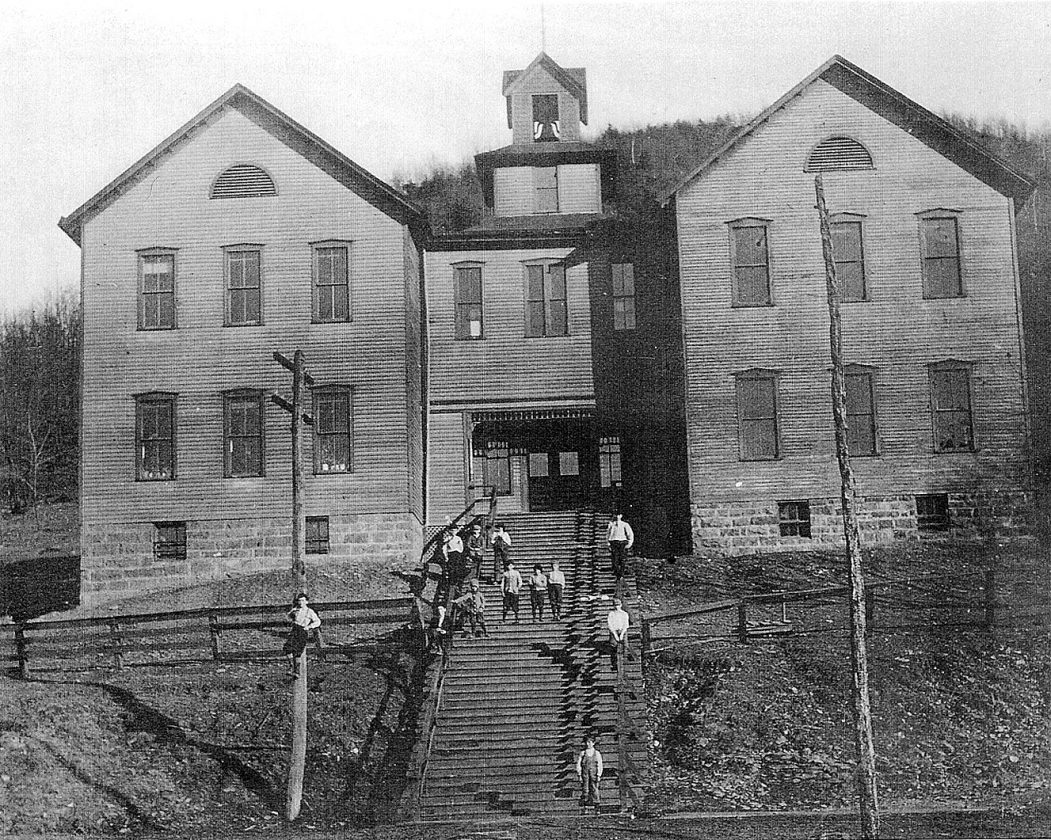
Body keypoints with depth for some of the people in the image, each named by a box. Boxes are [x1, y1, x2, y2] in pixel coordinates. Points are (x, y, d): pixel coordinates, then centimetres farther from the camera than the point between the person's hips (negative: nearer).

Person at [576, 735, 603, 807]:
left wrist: (599, 775, -3)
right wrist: (579, 775, -1)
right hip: (585, 774, 0)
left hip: (594, 774, 0)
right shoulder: (582, 753, 6)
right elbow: (578, 764, 5)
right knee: (585, 789, -2)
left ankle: (594, 801, 4)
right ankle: (584, 801, 2)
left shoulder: (597, 753, 6)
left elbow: (599, 765, 5)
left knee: (594, 788, -3)